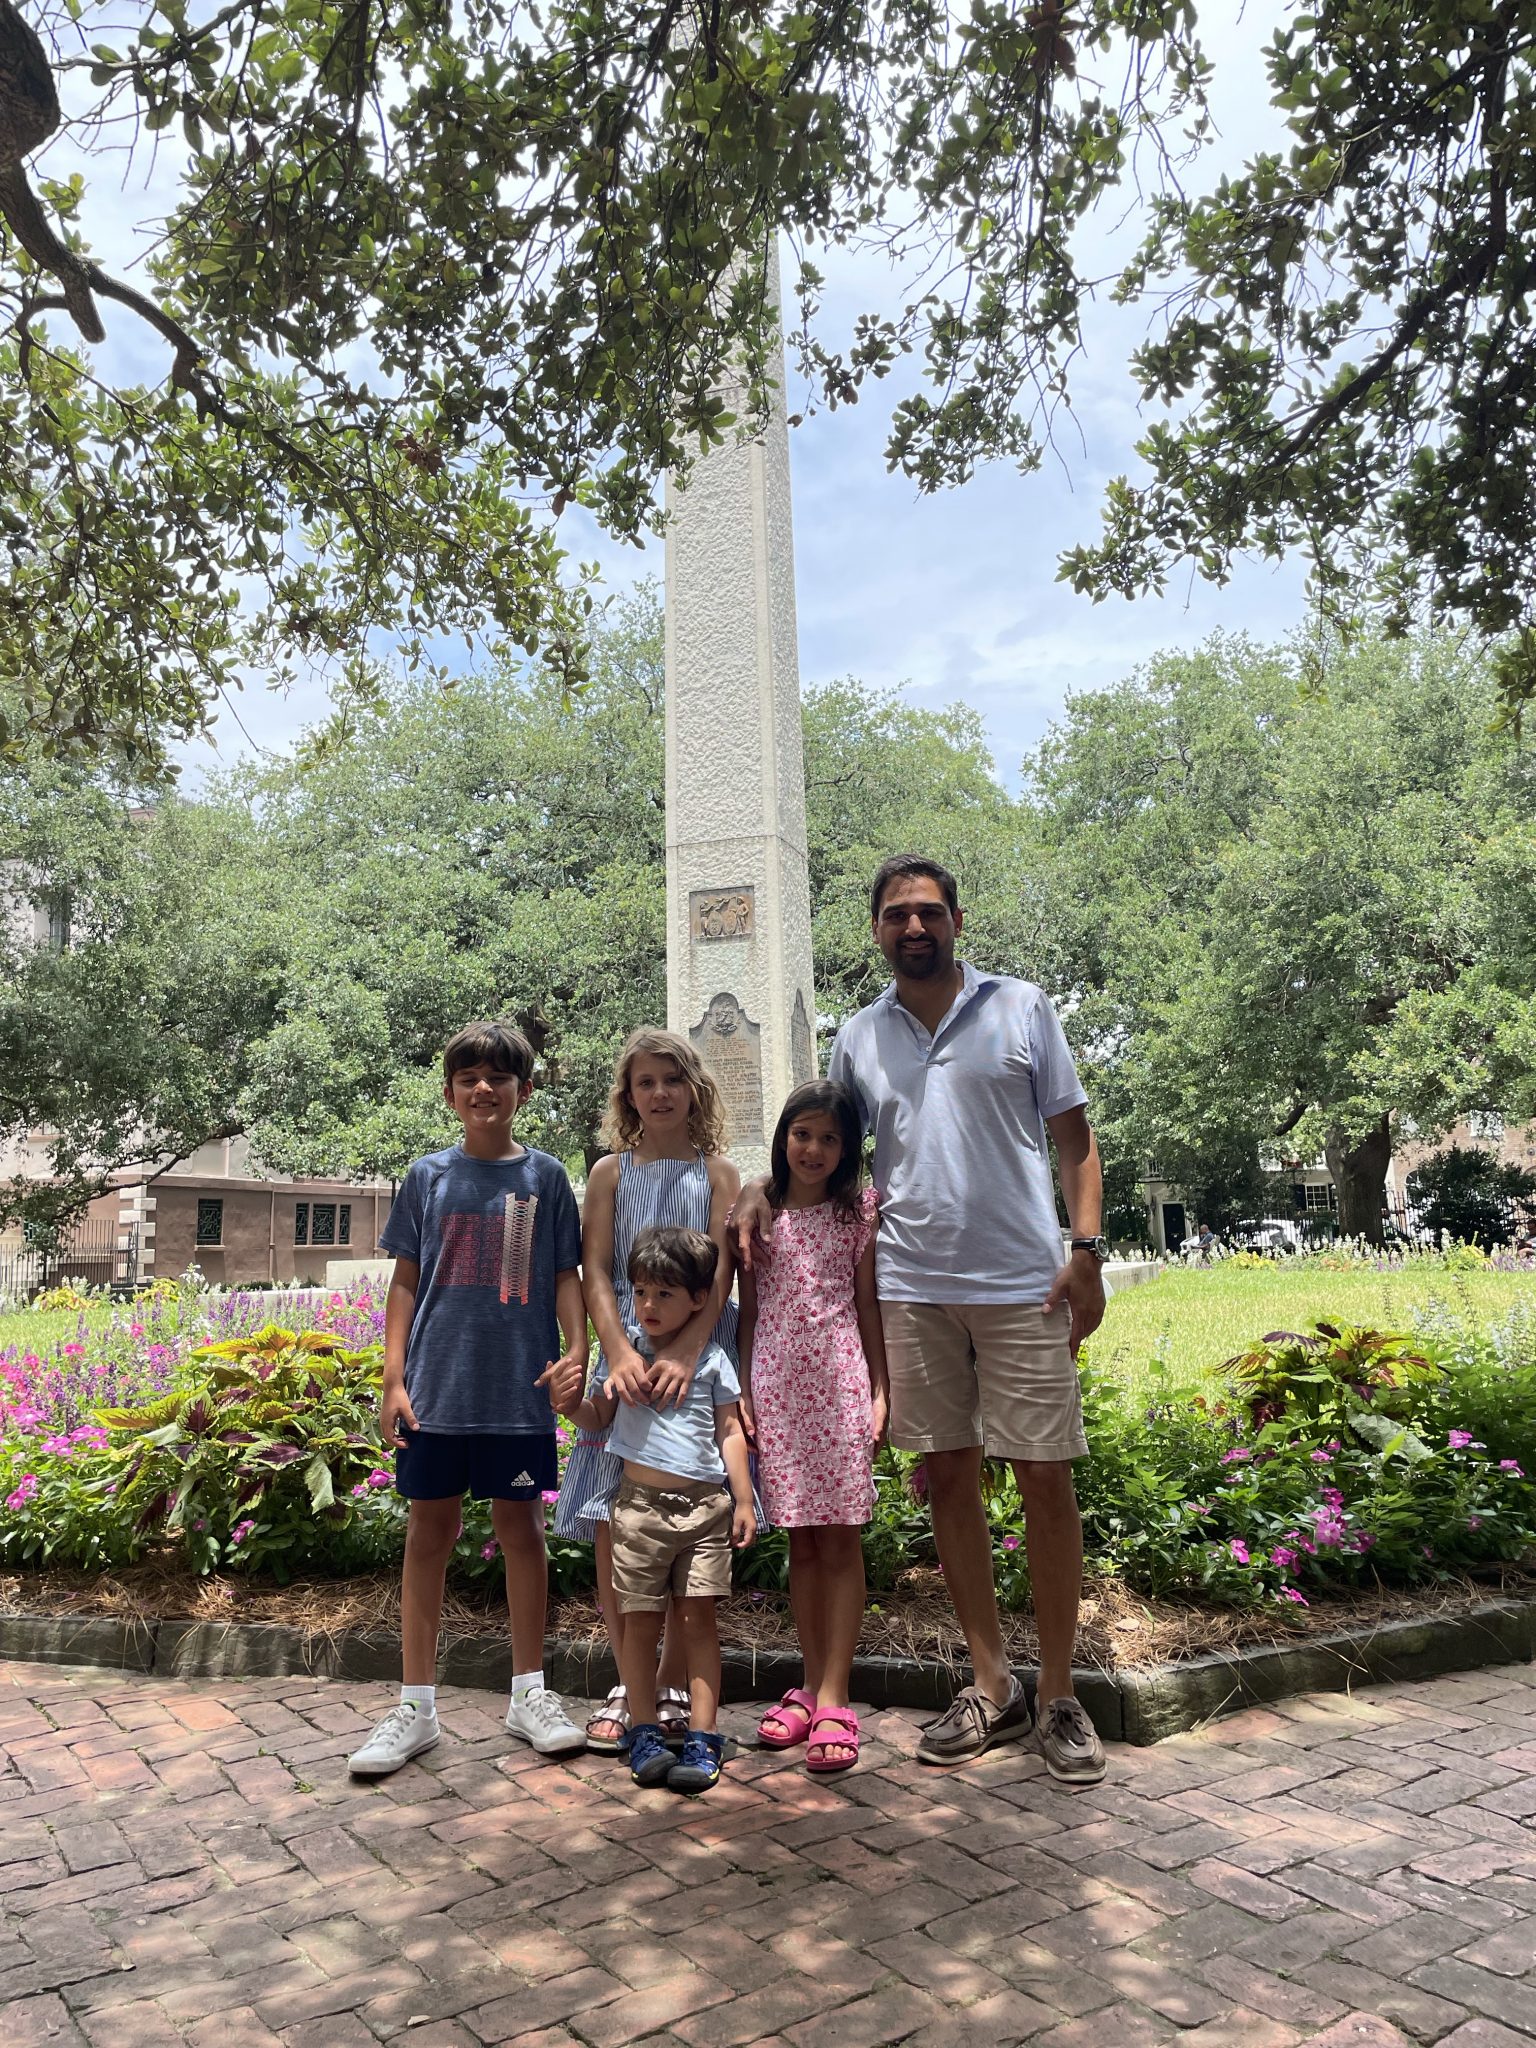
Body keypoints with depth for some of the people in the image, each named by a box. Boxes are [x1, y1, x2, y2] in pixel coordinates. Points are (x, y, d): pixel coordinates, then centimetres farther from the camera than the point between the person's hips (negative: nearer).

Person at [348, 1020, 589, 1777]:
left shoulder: (544, 1176, 3)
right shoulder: (428, 1176, 5)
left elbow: (566, 1274, 4)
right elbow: (405, 1282, 6)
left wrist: (576, 1347, -11)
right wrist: (393, 1379, -1)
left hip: (519, 1387, -1)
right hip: (437, 1386, 1)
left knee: (519, 1525, 8)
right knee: (428, 1531, 7)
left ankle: (528, 1692, 23)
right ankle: (416, 1705, 20)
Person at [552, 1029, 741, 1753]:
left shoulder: (718, 1174, 7)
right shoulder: (611, 1172, 9)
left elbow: (718, 1276, -4)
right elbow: (596, 1273, 0)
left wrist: (682, 1356, -19)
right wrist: (621, 1354, -17)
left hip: (696, 1358, -1)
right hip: (627, 1356, 1)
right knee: (613, 1526, 0)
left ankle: (673, 1686, 15)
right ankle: (627, 1685, 15)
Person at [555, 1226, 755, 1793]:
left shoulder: (711, 1360, 3)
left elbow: (730, 1432, 7)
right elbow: (600, 1417, 12)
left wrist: (743, 1499, 2)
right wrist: (572, 1405, -9)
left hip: (704, 1506, -1)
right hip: (641, 1504, 1)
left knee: (698, 1617, 2)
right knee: (641, 1619, 6)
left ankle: (701, 1737, 10)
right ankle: (645, 1733, 19)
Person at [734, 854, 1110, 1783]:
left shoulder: (1022, 1007, 3)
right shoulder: (859, 1037, 10)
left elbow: (1073, 1136, 3)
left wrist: (1087, 1250, -7)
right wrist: (764, 1189, -3)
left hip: (1023, 1283, -2)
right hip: (912, 1285, 3)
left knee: (1047, 1478, 1)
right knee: (949, 1476, 9)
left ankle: (1060, 1697, 16)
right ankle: (991, 1686, 24)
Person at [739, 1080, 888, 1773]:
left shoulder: (858, 1212, 5)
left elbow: (868, 1305, 5)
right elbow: (748, 1309, 9)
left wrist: (881, 1389, 0)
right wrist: (742, 1390, 3)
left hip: (840, 1381, -1)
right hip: (776, 1384, 1)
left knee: (840, 1538, 0)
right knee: (801, 1539, 8)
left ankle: (832, 1699, 5)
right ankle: (810, 1686, 18)